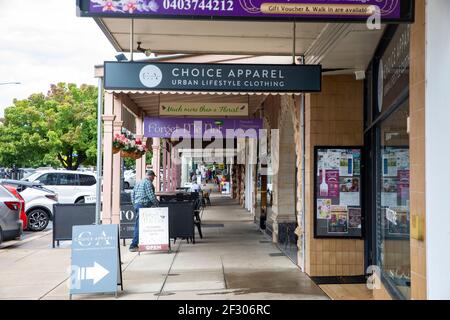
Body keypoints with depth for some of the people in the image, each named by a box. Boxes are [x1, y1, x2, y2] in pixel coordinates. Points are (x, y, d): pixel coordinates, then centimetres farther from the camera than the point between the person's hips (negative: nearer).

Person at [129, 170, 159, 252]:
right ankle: (133, 245, -10)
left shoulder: (138, 182, 20)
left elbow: (132, 194, 21)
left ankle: (135, 244, 17)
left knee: (138, 225, 13)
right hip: (143, 205, -9)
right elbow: (151, 195, -15)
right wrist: (157, 204, -2)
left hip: (136, 205, 9)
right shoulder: (148, 182, -8)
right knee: (139, 226, -9)